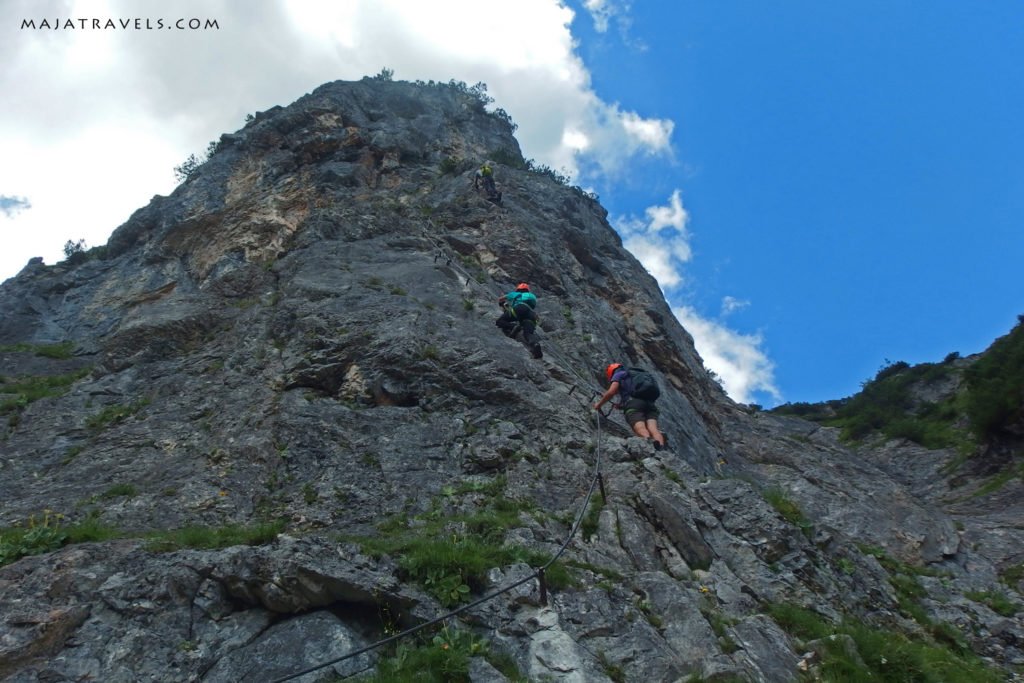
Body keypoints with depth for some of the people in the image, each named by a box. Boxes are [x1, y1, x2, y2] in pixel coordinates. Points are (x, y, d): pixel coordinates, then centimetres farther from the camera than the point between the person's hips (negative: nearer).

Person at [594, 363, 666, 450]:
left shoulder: (618, 374, 19)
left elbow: (611, 392, 3)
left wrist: (599, 404, 18)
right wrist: (621, 404, 61)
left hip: (634, 404, -6)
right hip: (650, 404, 6)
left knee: (640, 429, -25)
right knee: (653, 428, -17)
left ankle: (650, 442, -58)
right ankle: (661, 449, -48)